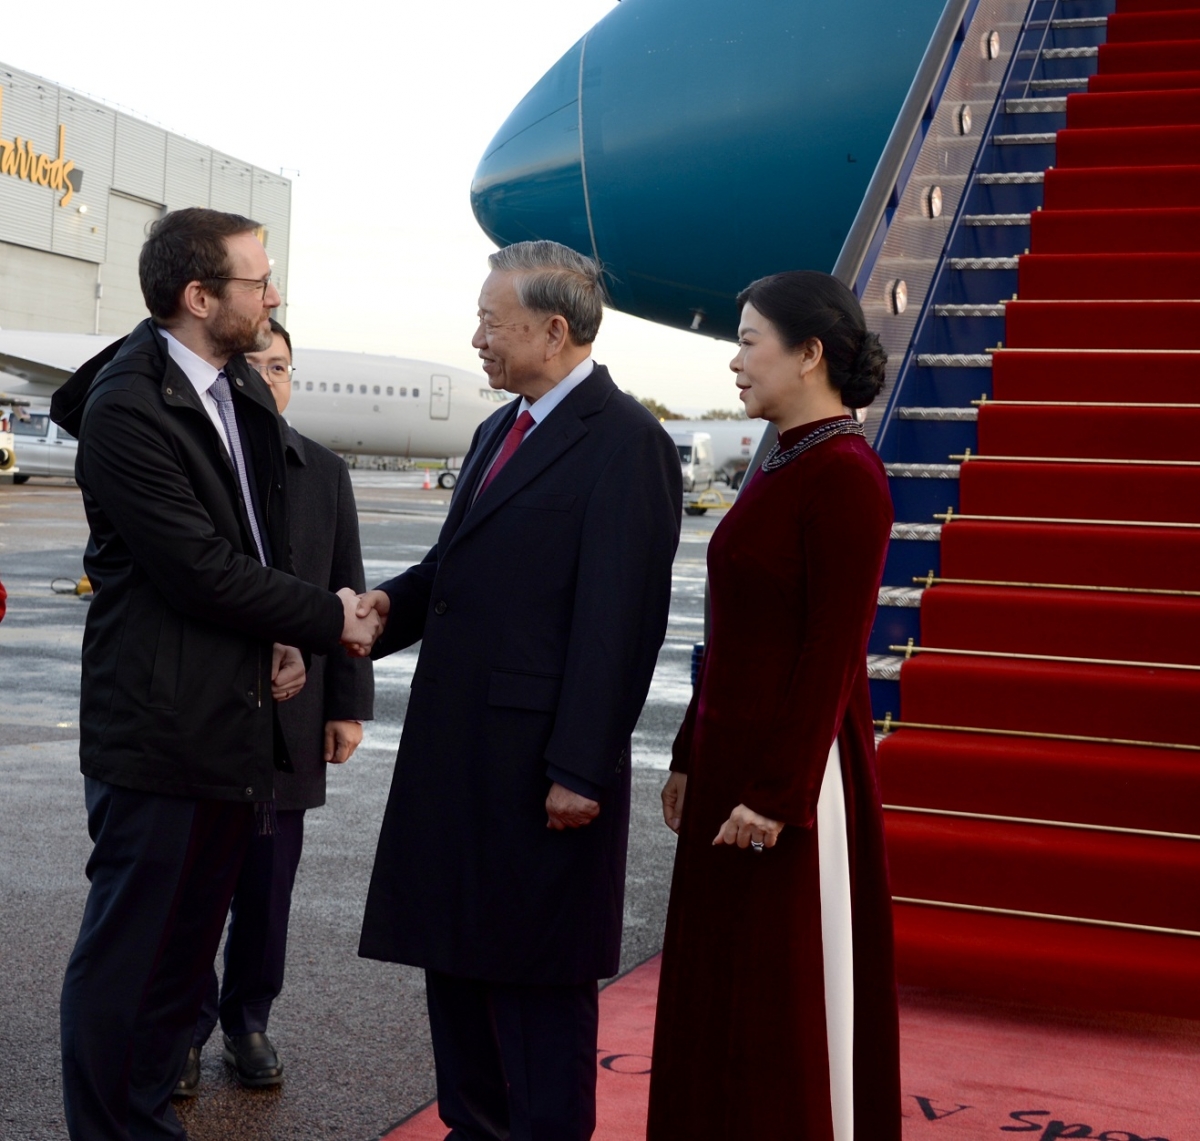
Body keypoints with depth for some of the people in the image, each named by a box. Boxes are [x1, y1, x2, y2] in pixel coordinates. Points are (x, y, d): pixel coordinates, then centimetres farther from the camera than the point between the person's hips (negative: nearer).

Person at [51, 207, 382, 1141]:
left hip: (236, 715, 8)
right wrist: (327, 619, -8)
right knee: (129, 953, 3)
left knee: (186, 947, 17)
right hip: (163, 726, -8)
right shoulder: (126, 407, -16)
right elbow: (199, 570, -18)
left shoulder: (244, 391, 10)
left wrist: (283, 637, 4)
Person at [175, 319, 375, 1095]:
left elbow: (346, 594, 8)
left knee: (269, 885, 8)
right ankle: (185, 1026, 20)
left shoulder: (326, 473, 8)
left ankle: (249, 1022, 24)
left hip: (290, 716, 2)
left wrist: (348, 704, 5)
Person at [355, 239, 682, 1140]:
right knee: (455, 956, 17)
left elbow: (621, 621, -17)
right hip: (458, 753, 9)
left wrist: (581, 771, -19)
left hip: (537, 765, -9)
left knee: (537, 979, 3)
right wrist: (392, 603, -2)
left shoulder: (626, 442, -13)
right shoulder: (501, 431, 16)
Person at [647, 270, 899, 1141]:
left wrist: (776, 796, -20)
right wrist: (690, 758, 16)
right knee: (719, 986, 16)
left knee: (787, 997, 2)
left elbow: (834, 652, -19)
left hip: (791, 770, -9)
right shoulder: (779, 469, 12)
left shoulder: (845, 473, -16)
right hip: (731, 756, 9)